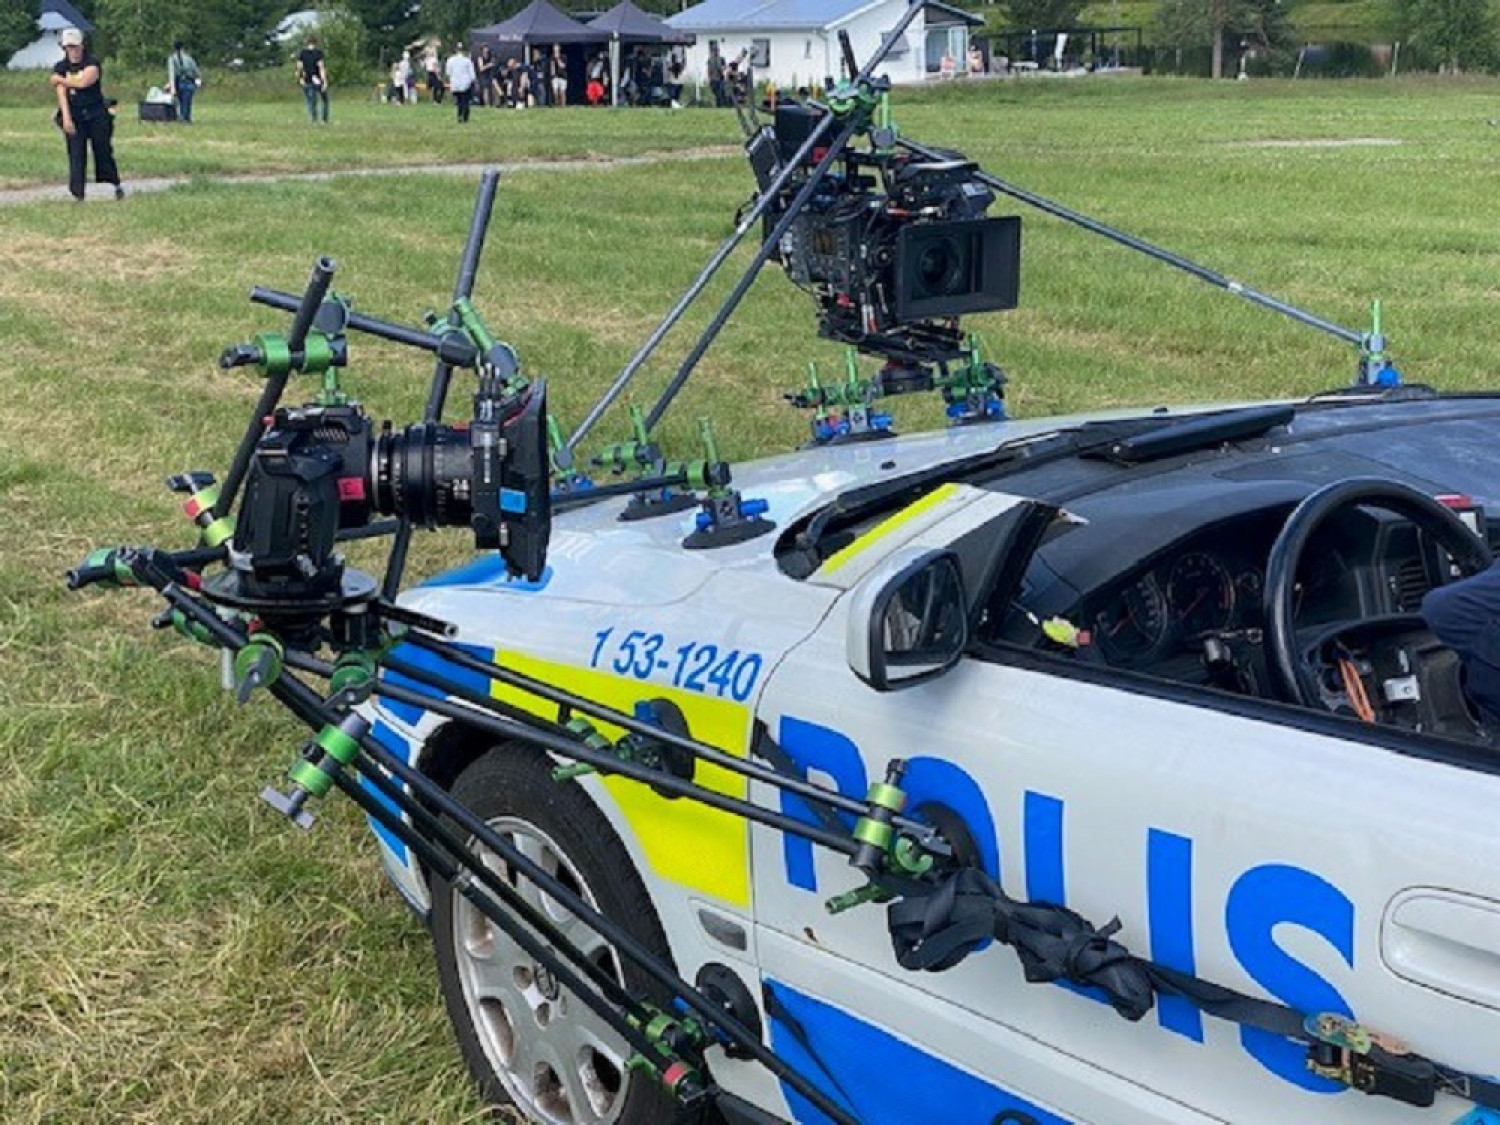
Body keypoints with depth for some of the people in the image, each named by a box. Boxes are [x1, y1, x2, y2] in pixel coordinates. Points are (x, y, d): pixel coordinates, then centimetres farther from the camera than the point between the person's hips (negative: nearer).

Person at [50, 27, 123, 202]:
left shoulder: (92, 63, -4)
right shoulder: (60, 68, 6)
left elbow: (82, 82, -20)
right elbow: (61, 94, -6)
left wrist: (60, 80, -6)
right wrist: (66, 118, -18)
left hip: (97, 115, -2)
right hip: (74, 117, 2)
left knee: (103, 151, 5)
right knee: (76, 154, -4)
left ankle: (116, 186, 22)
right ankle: (78, 193, -5)